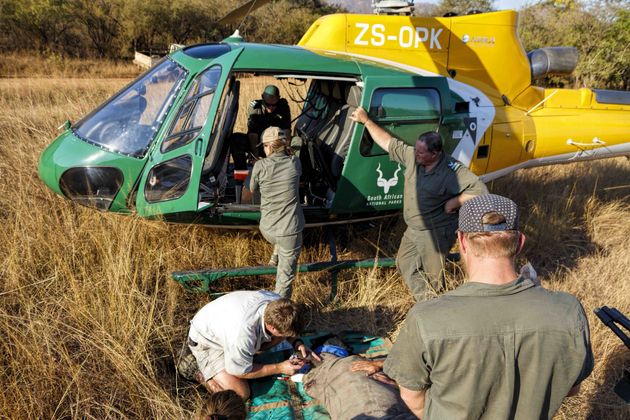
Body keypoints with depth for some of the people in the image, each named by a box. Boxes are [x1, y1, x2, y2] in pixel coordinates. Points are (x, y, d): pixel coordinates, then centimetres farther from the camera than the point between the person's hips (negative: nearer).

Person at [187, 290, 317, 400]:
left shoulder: (276, 302, -25)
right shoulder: (243, 332, -44)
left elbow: (290, 325, 2)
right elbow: (238, 372, -24)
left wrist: (296, 343, -16)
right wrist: (279, 368, -22)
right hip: (207, 341, -6)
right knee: (241, 394, -18)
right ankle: (204, 377, 5)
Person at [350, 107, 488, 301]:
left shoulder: (453, 171, -24)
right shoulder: (411, 156, -6)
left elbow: (480, 190, -24)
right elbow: (388, 142, 3)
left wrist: (454, 202, -24)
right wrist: (366, 121, 3)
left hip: (436, 233, -8)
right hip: (413, 229, 8)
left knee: (433, 276, 4)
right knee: (404, 264, 19)